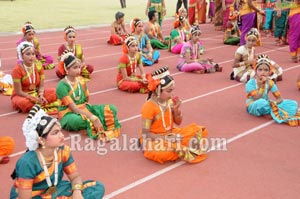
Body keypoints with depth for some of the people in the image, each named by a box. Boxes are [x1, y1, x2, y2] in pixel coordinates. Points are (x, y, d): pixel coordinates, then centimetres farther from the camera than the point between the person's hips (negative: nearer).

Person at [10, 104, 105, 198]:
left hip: (54, 191, 6)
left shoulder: (63, 151, -12)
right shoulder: (27, 162, -27)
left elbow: (75, 176, 0)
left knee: (97, 188, -6)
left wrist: (77, 191, -22)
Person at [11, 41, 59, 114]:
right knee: (23, 102, -40)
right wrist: (35, 99, -24)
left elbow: (41, 86, -2)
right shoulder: (17, 70, -17)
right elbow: (18, 91, -17)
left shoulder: (39, 67, -3)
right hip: (22, 96, -4)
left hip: (36, 93, 5)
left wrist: (41, 96, -23)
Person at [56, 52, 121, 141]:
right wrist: (92, 117, -33)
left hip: (83, 109, 7)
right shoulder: (62, 86, -18)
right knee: (81, 120, -43)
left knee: (111, 109, -11)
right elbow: (73, 108, -23)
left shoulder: (81, 80, 3)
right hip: (69, 114, -6)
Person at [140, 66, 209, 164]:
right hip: (155, 139, -7)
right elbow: (145, 134, -19)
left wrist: (177, 109, -10)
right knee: (162, 153, -42)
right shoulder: (149, 107, -20)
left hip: (171, 135, 7)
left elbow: (178, 122, 9)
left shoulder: (170, 101, 0)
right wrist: (166, 138, -25)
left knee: (199, 130, -2)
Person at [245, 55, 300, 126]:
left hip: (267, 105, 5)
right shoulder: (251, 83, -15)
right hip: (253, 107, -5)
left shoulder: (270, 83, -3)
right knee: (262, 102, -42)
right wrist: (262, 85, -27)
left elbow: (279, 99, -4)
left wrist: (273, 102, -25)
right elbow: (257, 99, -26)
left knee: (293, 103, -8)